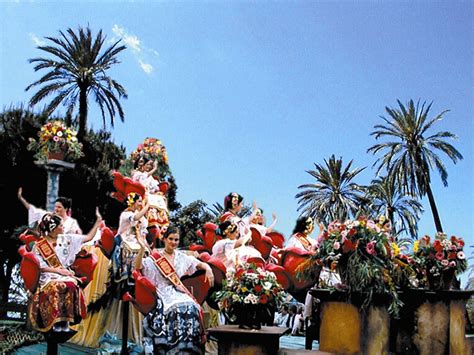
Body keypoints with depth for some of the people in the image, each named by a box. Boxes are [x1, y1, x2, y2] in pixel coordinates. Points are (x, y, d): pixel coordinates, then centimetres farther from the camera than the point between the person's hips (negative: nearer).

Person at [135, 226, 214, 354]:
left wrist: (208, 269, -3)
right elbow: (138, 267, -12)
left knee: (192, 308, -29)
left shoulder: (182, 257, 16)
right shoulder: (155, 258, 3)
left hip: (179, 292, 4)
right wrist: (143, 248, -26)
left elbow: (201, 264, 20)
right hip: (163, 293, -3)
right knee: (177, 308, -35)